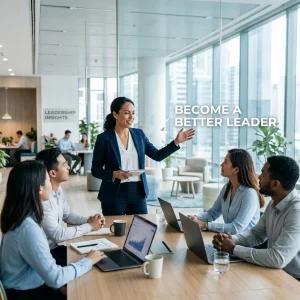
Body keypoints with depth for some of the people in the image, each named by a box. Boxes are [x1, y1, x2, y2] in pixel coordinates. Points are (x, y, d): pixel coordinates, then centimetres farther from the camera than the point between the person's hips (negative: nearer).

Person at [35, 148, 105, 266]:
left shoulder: (58, 190, 2)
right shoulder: (41, 199, -27)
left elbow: (68, 215, 16)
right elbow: (58, 235, -27)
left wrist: (89, 220, -3)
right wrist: (89, 226, -17)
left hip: (54, 247, 8)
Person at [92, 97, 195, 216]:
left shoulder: (139, 134, 6)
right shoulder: (104, 138, -7)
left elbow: (157, 155, 7)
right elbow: (95, 170, -5)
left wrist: (176, 142, -2)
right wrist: (114, 174, -22)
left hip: (138, 192, 4)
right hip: (114, 194, -4)